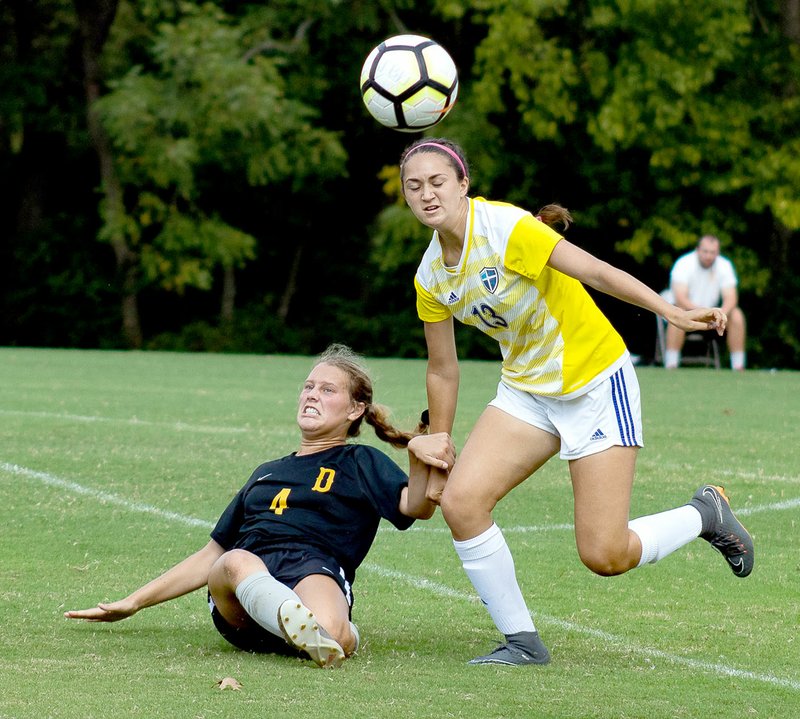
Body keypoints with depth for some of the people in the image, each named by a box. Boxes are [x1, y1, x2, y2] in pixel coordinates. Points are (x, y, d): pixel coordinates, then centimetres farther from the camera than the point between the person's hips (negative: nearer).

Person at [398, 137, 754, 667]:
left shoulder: (505, 228, -22)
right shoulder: (430, 278, -1)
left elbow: (595, 272, -29)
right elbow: (443, 372, 9)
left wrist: (672, 312, -42)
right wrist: (438, 459, 13)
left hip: (595, 381, -6)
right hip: (525, 391, 6)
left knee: (604, 556, -11)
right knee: (460, 501, -16)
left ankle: (706, 514, 20)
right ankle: (522, 641, -1)